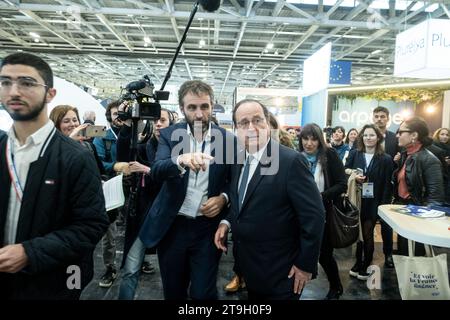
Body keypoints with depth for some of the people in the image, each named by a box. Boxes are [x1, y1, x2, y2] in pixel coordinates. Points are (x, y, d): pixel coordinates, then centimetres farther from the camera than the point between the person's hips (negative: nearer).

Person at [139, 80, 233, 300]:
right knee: (173, 292, 18)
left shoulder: (228, 139, -4)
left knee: (203, 294, 6)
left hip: (207, 228, -1)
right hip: (172, 226, 1)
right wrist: (180, 160, -41)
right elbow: (157, 171, -21)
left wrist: (223, 197, -13)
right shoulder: (169, 134, -4)